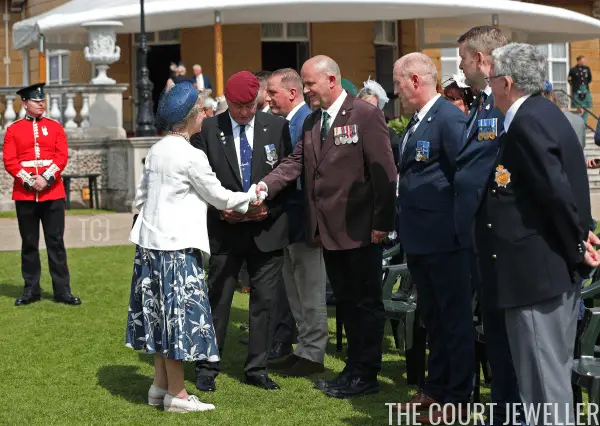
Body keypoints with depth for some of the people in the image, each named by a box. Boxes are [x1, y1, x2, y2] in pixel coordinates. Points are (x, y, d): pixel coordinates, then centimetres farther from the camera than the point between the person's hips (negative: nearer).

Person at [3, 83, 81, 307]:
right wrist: (29, 181, -14)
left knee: (56, 242, 2)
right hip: (24, 194, 0)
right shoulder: (13, 130, 4)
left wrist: (46, 178, -14)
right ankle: (31, 290, 15)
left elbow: (62, 156, -1)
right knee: (29, 244, 6)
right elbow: (9, 161, -2)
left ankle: (62, 290, 6)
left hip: (53, 193, 0)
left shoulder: (55, 127, 7)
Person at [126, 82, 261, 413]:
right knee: (179, 314, -2)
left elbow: (140, 197, 14)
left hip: (151, 243, 8)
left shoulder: (156, 151, 10)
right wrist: (251, 196, 11)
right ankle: (176, 394, 4)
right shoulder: (191, 156, -14)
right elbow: (220, 197, -4)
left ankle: (160, 385, 21)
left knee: (163, 314, 14)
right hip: (176, 247, -8)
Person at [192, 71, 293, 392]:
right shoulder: (207, 129, -2)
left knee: (264, 300, 8)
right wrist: (221, 209, -12)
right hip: (225, 229, -1)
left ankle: (257, 369, 19)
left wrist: (268, 206, -10)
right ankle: (207, 368, 15)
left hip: (267, 228, 1)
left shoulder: (277, 127, 2)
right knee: (218, 298, 4)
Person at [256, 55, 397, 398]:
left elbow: (384, 170, -13)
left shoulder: (365, 115, -10)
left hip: (360, 228, -7)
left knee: (366, 302, 3)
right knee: (347, 302, 16)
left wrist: (382, 223, -17)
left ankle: (367, 375, 12)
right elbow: (296, 163, 5)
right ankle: (354, 368, 26)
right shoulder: (312, 122, 12)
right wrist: (265, 186, -13)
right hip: (329, 229, 7)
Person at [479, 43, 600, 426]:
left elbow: (557, 191, -22)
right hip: (558, 269, 11)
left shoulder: (527, 122, -19)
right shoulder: (545, 113, 13)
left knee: (542, 382, -3)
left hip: (538, 271, -11)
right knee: (555, 371, 20)